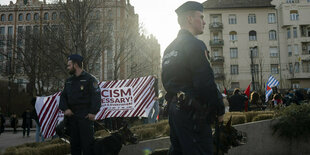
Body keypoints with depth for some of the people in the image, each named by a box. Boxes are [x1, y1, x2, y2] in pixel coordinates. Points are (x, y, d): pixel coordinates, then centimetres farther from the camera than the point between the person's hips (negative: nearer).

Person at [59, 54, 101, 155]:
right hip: (71, 116, 7)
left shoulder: (89, 79, -3)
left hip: (85, 116, -6)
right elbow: (63, 96, 18)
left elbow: (96, 96, -9)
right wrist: (65, 109, 0)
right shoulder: (68, 81, 19)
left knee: (87, 142, -6)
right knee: (74, 142, 11)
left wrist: (93, 112, -17)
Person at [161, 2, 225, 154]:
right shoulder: (195, 45, -12)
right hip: (192, 112, -9)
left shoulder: (169, 48, 16)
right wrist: (220, 110, -9)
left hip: (174, 108, 9)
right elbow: (206, 83, -19)